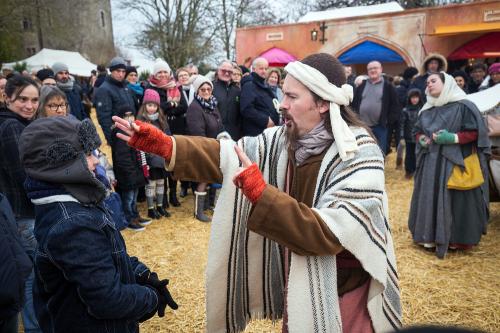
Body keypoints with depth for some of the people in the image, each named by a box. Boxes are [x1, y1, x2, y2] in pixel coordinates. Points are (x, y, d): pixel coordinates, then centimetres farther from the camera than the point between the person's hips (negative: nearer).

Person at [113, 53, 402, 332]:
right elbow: (226, 154, -8)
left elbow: (328, 232, -34)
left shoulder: (361, 156, -25)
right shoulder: (284, 139, -5)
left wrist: (261, 194, -39)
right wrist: (162, 144, -18)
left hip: (341, 293, -5)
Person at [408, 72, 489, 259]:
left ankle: (456, 238, 10)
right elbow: (418, 131, 21)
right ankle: (431, 236, 15)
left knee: (455, 199, -3)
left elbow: (475, 132, -9)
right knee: (430, 199, 5)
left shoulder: (463, 106, -6)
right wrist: (421, 139, -1)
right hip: (431, 163, 6)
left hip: (455, 162, -5)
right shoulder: (427, 110, 14)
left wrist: (453, 138, -21)